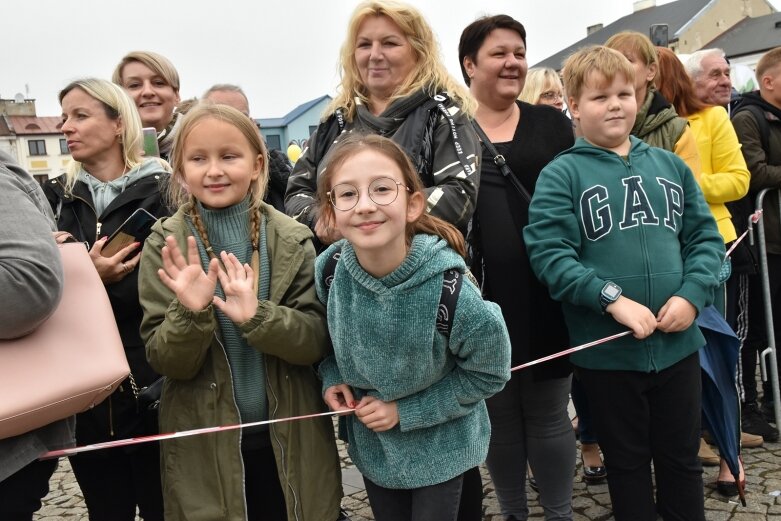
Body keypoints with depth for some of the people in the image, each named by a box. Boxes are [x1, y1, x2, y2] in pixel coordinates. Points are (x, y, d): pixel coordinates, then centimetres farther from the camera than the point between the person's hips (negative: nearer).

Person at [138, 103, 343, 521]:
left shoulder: (292, 239, -6)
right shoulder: (166, 245, -6)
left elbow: (319, 341, -9)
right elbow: (164, 362, -8)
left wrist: (257, 317, -26)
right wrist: (190, 313, -27)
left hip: (291, 441, 1)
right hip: (204, 449, -1)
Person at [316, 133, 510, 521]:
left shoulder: (450, 289, -31)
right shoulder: (327, 271, -20)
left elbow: (489, 374, -16)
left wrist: (405, 411, -18)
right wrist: (331, 378, -12)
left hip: (439, 450, -3)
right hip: (371, 445, 4)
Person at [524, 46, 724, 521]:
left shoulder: (671, 165, 7)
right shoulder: (561, 174, -7)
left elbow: (706, 236, 6)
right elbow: (548, 253, -15)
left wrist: (692, 295, -10)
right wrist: (611, 298, -23)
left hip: (678, 341, 4)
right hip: (607, 349, -3)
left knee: (682, 457, 19)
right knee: (628, 461, 16)